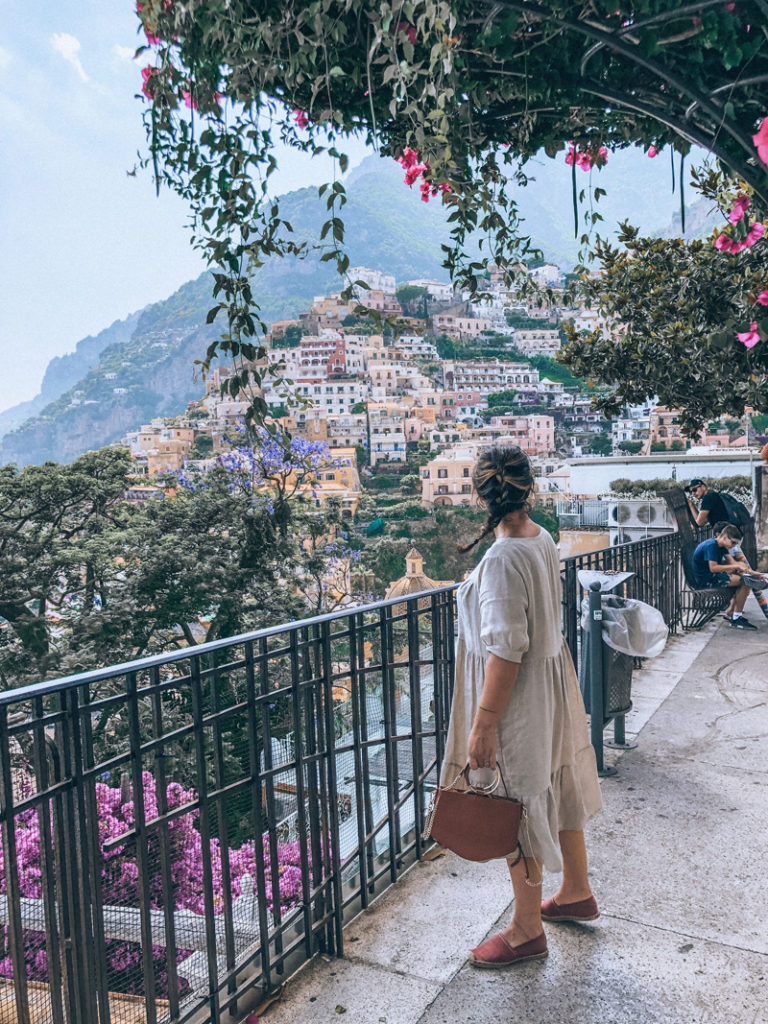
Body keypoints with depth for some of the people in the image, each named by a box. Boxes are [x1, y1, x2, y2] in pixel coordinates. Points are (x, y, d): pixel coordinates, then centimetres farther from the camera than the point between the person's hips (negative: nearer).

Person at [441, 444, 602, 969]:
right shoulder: (543, 539, 0)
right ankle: (577, 893, 44)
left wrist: (484, 724, -21)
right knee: (557, 789, 24)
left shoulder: (503, 558, -27)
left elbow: (506, 651, -27)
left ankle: (528, 929, 27)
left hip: (518, 697, -9)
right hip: (551, 686, 9)